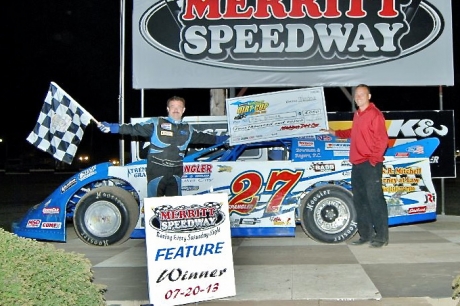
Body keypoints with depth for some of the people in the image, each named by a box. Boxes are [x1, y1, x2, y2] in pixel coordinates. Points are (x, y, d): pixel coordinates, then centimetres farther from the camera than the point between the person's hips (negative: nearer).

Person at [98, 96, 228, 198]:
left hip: (175, 173, 4)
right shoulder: (156, 123, -1)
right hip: (156, 172, -4)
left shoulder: (188, 129, 14)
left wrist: (222, 139, 35)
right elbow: (135, 129, -6)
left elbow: (202, 137, 29)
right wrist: (111, 127, -15)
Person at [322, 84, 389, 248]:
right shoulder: (357, 114, 17)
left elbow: (382, 139, -15)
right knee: (359, 200, 12)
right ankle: (366, 234, 20)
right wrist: (336, 133, 40)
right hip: (357, 164, 9)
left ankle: (381, 236, -3)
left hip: (370, 164, -9)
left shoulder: (374, 114, -10)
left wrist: (374, 159, -17)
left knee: (374, 199, -9)